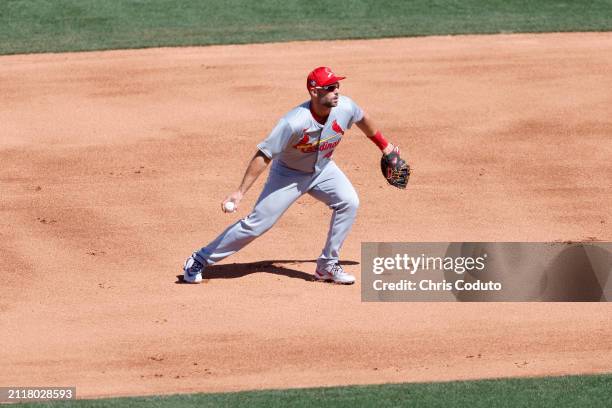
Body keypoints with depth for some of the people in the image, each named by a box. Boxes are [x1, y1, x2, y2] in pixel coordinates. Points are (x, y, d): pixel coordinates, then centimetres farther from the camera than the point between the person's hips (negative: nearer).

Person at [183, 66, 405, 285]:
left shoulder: (345, 108, -21)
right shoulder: (295, 123, -37)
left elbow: (362, 118, 5)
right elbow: (264, 155, -32)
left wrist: (384, 145, 18)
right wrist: (240, 192, -35)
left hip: (323, 169, 5)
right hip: (288, 174, -5)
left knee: (349, 202, -17)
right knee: (257, 223, -6)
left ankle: (327, 265, -2)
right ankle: (199, 260, 8)